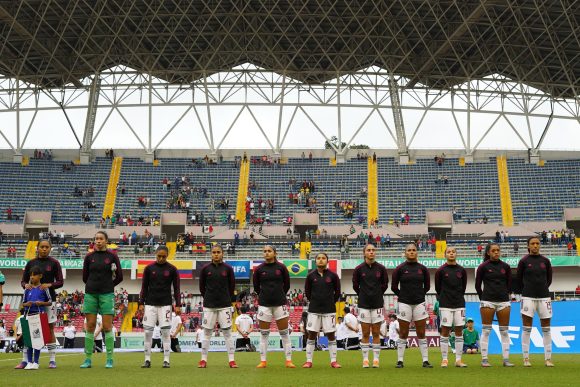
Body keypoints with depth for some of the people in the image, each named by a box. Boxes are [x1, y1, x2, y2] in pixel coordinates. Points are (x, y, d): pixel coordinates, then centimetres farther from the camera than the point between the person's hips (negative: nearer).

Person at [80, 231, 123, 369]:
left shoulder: (112, 256, 0)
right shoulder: (89, 257, 6)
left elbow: (119, 277, 5)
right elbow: (85, 277, 13)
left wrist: (108, 286, 9)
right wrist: (94, 286, 12)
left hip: (107, 295, -2)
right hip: (90, 295, 2)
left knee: (107, 327, -3)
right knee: (90, 326, 3)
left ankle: (109, 359, 3)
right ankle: (88, 359, 9)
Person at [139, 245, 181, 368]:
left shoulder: (172, 269, 0)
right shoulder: (149, 268, 3)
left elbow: (176, 288, 3)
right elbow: (144, 287, 7)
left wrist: (178, 305, -3)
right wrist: (141, 303, 2)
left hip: (165, 304, -1)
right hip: (150, 304, 1)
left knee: (165, 332, -3)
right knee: (148, 332, -1)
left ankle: (166, 360, 3)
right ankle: (147, 360, 7)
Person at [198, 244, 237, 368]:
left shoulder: (228, 269, 0)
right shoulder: (205, 269, 1)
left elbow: (232, 286, 8)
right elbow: (202, 287, 10)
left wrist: (227, 300, 10)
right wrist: (208, 298, 11)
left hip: (225, 305, -1)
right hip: (209, 306, 1)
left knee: (227, 332, 1)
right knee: (207, 333, 6)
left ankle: (231, 360, 4)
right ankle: (203, 360, 13)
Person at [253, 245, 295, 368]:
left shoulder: (281, 267, -2)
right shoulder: (259, 269, 0)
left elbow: (287, 285, 8)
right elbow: (256, 286, 11)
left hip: (280, 303, 0)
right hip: (264, 304, 1)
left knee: (284, 333, 3)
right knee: (264, 333, 5)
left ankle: (288, 360, 8)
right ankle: (263, 361, 12)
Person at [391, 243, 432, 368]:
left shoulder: (422, 268, 4)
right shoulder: (400, 268, -2)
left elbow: (427, 286, 14)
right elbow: (394, 287, 4)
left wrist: (419, 295, 10)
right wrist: (403, 296, 7)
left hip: (419, 303, 2)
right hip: (404, 303, -2)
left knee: (421, 334, 4)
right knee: (403, 334, 3)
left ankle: (425, 360, 9)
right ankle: (400, 361, 9)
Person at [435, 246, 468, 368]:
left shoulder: (461, 270, 6)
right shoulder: (441, 270, -2)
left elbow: (463, 287, 16)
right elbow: (438, 288, 8)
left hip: (459, 304, 3)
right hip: (445, 304, -3)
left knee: (459, 331, 3)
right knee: (445, 331, -1)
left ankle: (458, 360, 9)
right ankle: (444, 360, 4)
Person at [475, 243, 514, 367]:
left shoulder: (505, 266, 7)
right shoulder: (483, 267, -1)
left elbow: (509, 283, 15)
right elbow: (477, 285, 5)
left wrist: (504, 295, 11)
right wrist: (483, 298, 8)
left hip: (503, 301, 3)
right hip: (487, 301, -3)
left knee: (504, 331, 3)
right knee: (486, 330, -1)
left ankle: (506, 359, 7)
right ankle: (484, 359, 3)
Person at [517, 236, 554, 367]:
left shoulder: (545, 261, 5)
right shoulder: (524, 261, -1)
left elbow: (549, 279, 16)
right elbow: (519, 279, 7)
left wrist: (542, 289, 13)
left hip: (544, 297, 2)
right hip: (528, 297, -2)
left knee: (546, 328, 5)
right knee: (526, 329, -1)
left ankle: (548, 359, 11)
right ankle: (526, 358, 5)